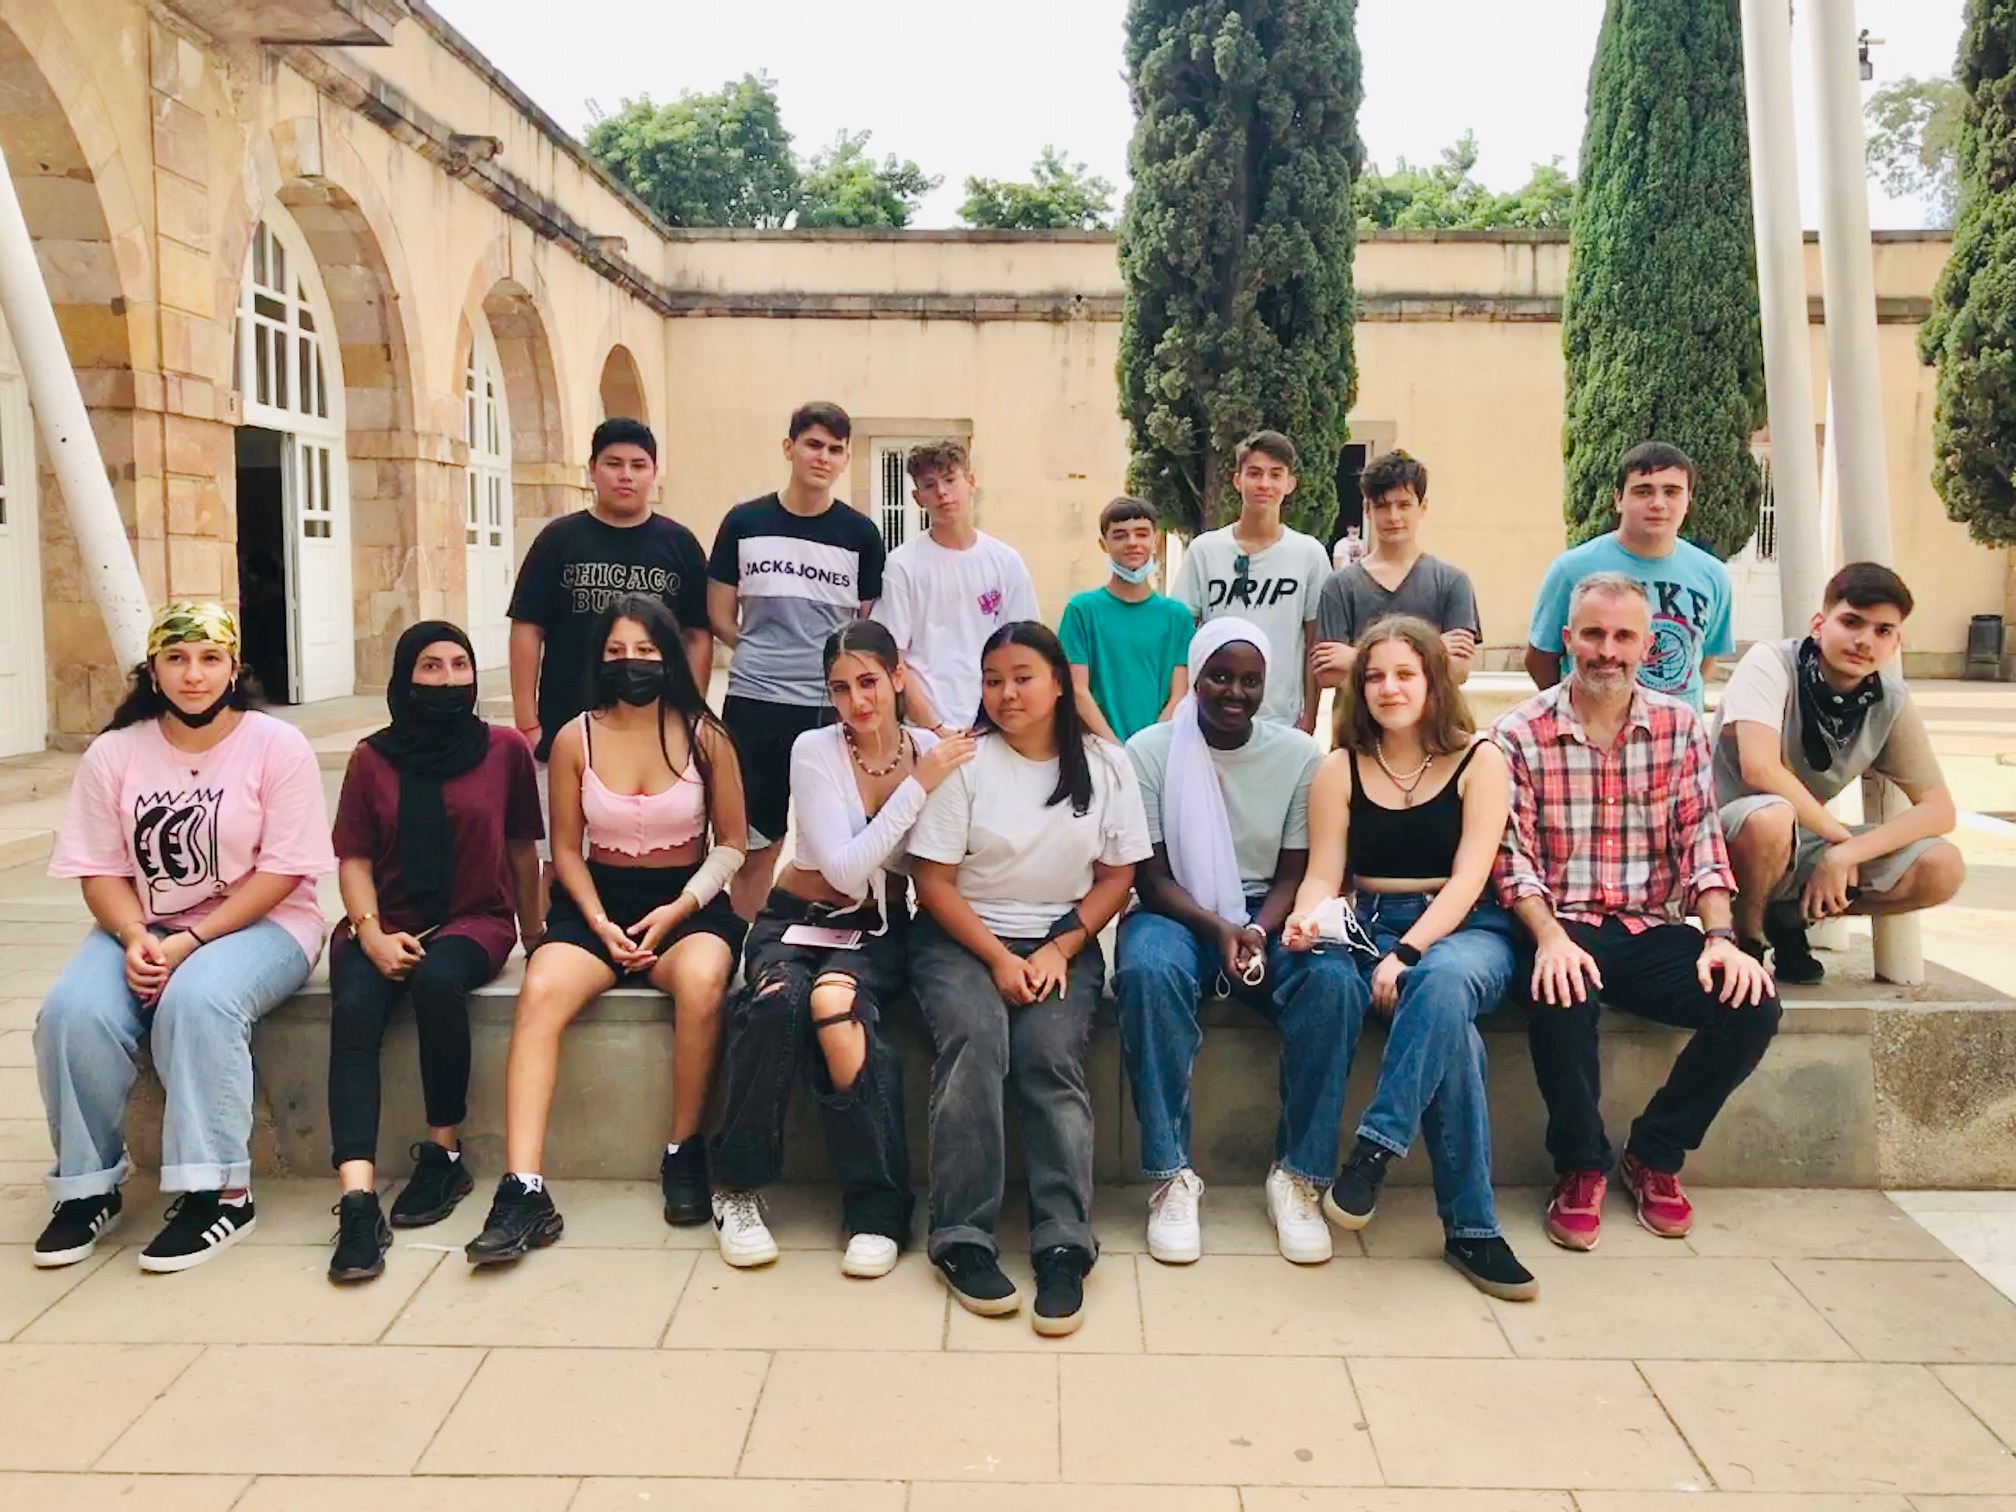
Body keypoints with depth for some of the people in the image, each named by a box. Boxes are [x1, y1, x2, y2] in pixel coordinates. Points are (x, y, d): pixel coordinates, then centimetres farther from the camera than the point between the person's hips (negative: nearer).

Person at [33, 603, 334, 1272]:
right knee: (73, 1011, -24)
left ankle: (219, 1191, -25)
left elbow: (281, 871, -11)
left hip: (258, 923, -4)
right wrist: (134, 938, -18)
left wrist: (190, 941, -20)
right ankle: (87, 1186, -5)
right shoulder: (114, 753, 4)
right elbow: (100, 869, 3)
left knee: (196, 1000, -34)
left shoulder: (277, 746, -7)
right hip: (142, 926, 4)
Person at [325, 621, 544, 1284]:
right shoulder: (372, 757, 7)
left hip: (473, 920, -1)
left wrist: (535, 940, 12)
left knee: (437, 980, -35)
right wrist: (372, 933, -11)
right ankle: (358, 1199, -39)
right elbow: (354, 858, 5)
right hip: (384, 924, 1)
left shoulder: (505, 749, 5)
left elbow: (522, 849, 12)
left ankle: (444, 1153, -18)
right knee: (354, 1011, -30)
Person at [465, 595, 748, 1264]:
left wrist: (678, 910, -11)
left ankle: (685, 1153, -13)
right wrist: (600, 921, -8)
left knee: (701, 982, -36)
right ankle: (523, 1191, -33)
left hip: (687, 901, -1)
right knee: (540, 993, -30)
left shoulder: (705, 737, -2)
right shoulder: (576, 739, 2)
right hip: (599, 900, 1)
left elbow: (731, 843, 3)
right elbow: (567, 849, 8)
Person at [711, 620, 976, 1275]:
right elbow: (846, 870, -18)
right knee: (777, 1001, -35)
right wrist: (918, 786, -20)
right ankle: (738, 1187, -15)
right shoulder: (815, 751, -8)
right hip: (798, 918, 0)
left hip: (879, 930, 1)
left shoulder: (933, 753, -2)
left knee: (835, 1001, -34)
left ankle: (878, 1208, -23)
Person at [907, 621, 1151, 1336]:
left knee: (1051, 1054, -25)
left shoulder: (1105, 765, 3)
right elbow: (933, 880, -5)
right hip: (961, 936, -1)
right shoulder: (963, 761, -4)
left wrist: (1059, 949, -8)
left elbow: (1118, 875, 6)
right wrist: (998, 958, -14)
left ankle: (1063, 1247, -22)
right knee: (974, 1036, -30)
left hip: (1062, 938, 2)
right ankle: (962, 1239, -23)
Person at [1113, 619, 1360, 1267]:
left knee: (1335, 981, -30)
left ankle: (1300, 1176, -17)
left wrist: (1259, 931, -20)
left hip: (1267, 917, 2)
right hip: (1177, 915, -2)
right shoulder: (1149, 751, -3)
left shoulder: (1299, 755, 2)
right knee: (1149, 971, -37)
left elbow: (1294, 874, 1)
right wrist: (1218, 929, -23)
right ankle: (1171, 1177, -25)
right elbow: (1152, 877, -6)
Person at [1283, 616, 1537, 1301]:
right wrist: (1309, 917, -21)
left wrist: (1408, 954, -20)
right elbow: (1322, 876, 3)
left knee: (1443, 981, -39)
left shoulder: (1479, 760, 2)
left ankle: (1376, 1148, -32)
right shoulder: (1341, 769, 8)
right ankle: (1470, 1227, -25)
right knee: (1452, 1034, -32)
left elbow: (1468, 879, -7)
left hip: (1465, 929, 0)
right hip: (1371, 929, 1)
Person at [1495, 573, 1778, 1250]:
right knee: (1563, 995, -36)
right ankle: (1581, 1166, -8)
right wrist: (1550, 937, -24)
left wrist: (1720, 936, -13)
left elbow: (1700, 841, 2)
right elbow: (1514, 857, -8)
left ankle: (1656, 1154, 5)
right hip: (1563, 928, -3)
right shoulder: (1521, 734, -2)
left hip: (1653, 929, 4)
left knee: (1752, 1004, -21)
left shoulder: (1679, 726, 7)